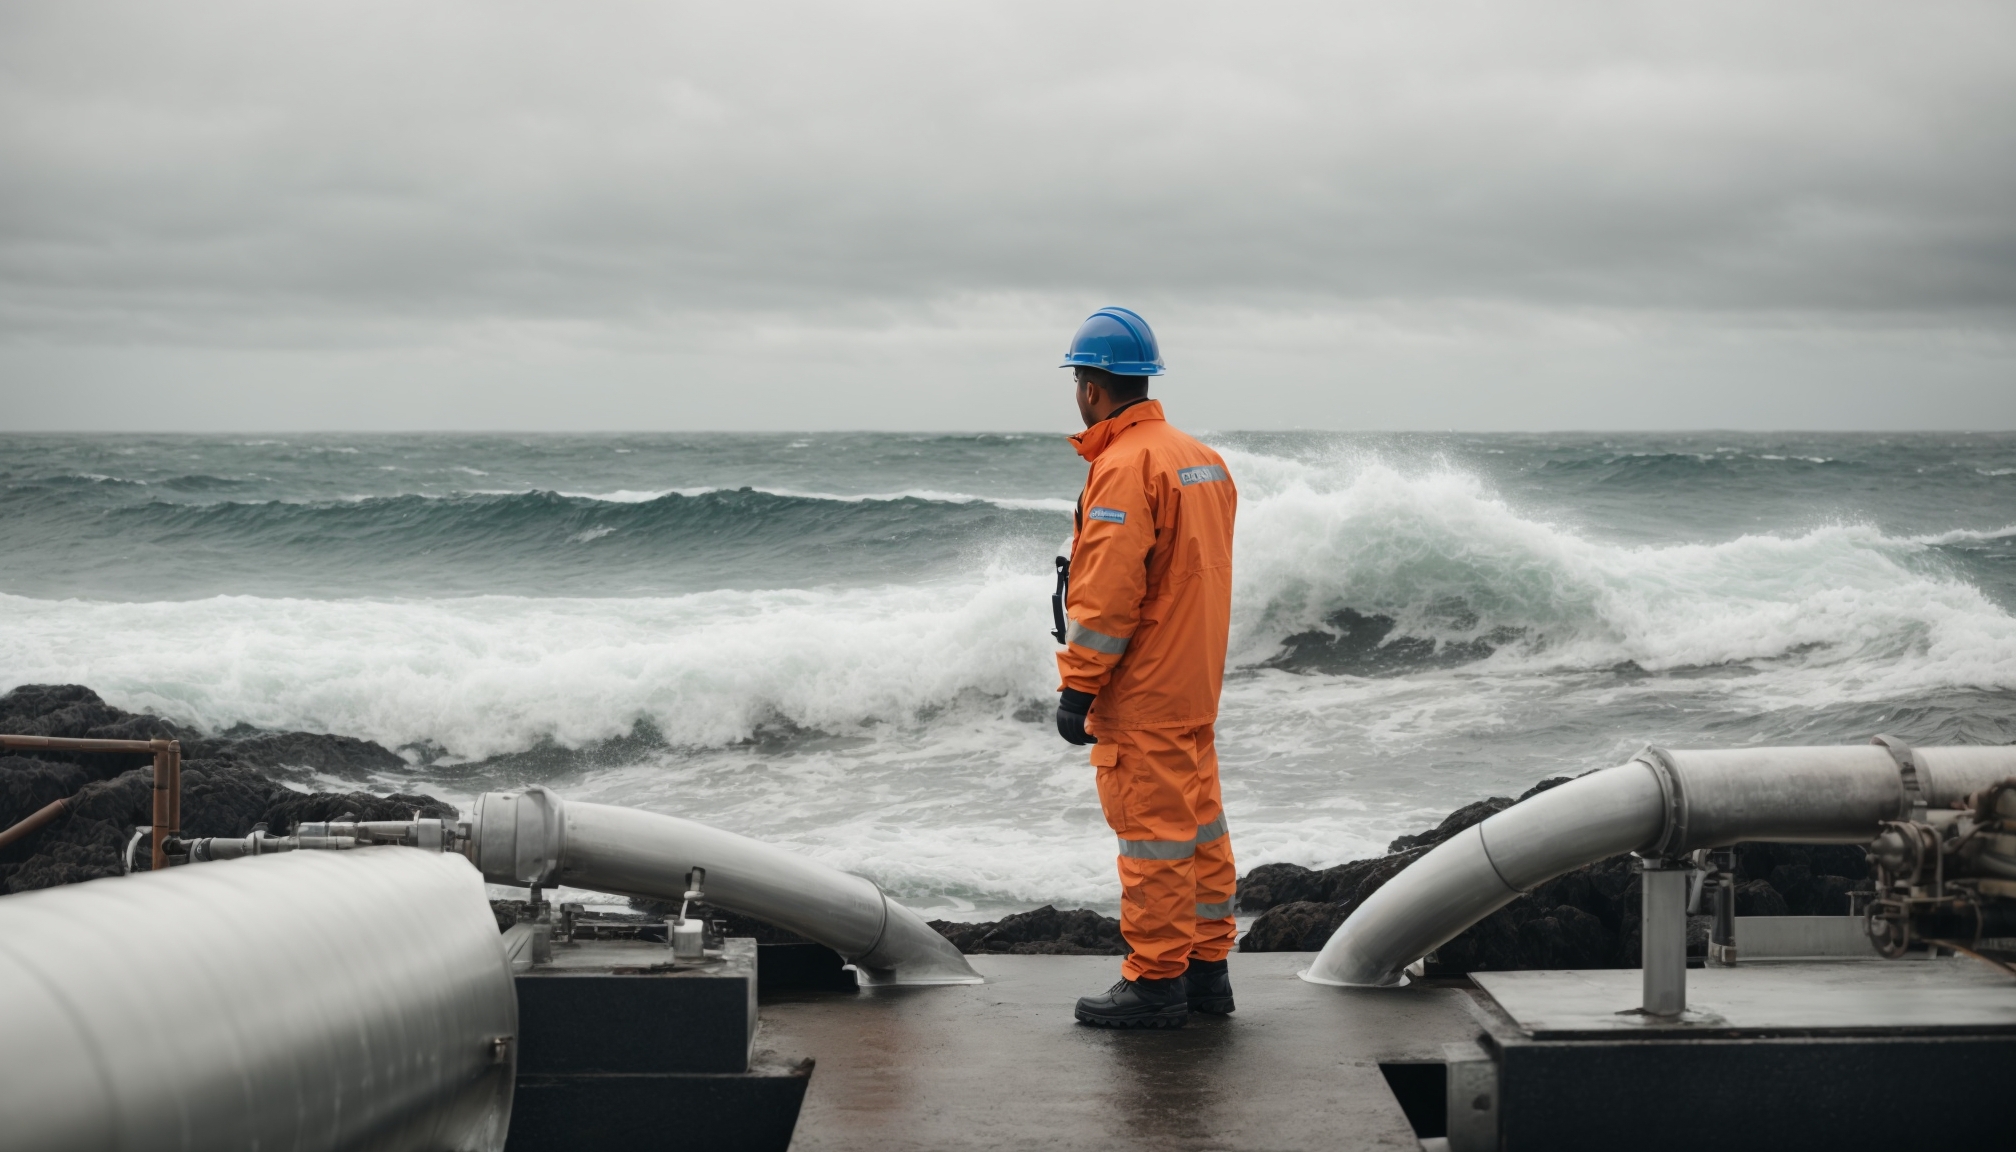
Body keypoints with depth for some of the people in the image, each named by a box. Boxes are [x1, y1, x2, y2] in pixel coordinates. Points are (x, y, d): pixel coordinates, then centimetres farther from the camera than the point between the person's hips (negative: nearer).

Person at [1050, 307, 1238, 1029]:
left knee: (1152, 831, -4)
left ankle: (1155, 982, 2)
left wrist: (1077, 689, -16)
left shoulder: (1125, 466, -17)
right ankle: (1206, 969, 21)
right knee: (1200, 821, 13)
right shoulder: (1202, 460, 12)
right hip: (1196, 683, 9)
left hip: (1141, 694, -9)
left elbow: (1108, 594, -21)